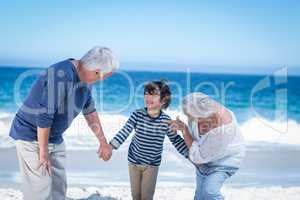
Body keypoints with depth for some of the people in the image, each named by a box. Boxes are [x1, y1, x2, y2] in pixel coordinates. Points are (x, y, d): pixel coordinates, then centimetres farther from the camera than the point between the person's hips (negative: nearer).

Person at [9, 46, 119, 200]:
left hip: (55, 138, 9)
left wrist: (103, 142, 18)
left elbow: (90, 111, 12)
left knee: (59, 187, 12)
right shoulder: (61, 76, -29)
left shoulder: (86, 78, -1)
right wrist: (43, 151, -19)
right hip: (32, 136, -9)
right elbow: (44, 116, -28)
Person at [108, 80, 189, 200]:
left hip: (152, 164, -1)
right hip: (134, 161, 1)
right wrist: (110, 146, -32)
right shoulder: (137, 115, -16)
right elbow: (124, 132, -19)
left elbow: (176, 140, -5)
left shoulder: (166, 121, -14)